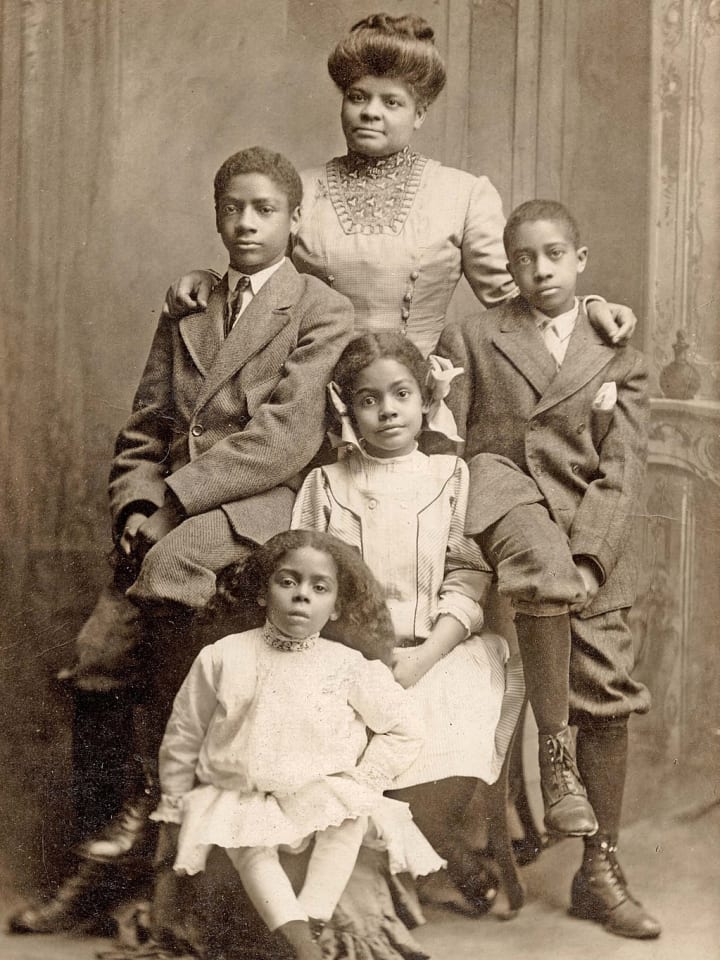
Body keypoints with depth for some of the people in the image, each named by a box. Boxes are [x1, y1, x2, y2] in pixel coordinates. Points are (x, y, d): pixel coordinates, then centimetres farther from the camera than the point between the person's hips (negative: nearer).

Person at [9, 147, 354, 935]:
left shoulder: (324, 314, 2)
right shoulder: (185, 311, 21)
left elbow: (285, 437, -10)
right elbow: (145, 427, 18)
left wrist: (173, 495, -16)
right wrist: (136, 503, -3)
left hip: (260, 508, -5)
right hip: (170, 519, 6)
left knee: (173, 561, -36)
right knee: (96, 659, -11)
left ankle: (148, 793, -21)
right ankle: (99, 865, 2)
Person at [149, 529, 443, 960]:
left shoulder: (349, 666, -7)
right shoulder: (224, 658, -6)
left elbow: (405, 728, 0)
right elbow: (183, 735, 5)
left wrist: (362, 783, -8)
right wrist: (175, 810, 9)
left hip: (323, 792, 0)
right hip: (241, 797, 0)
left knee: (349, 818, -29)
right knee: (251, 849, -29)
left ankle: (312, 919, -26)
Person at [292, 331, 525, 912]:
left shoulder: (451, 477, 7)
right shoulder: (325, 483, 8)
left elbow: (468, 582, 1)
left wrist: (421, 658, -14)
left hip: (437, 653, 0)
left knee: (437, 791, -25)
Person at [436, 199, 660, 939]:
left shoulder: (617, 358, 14)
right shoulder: (470, 340, 12)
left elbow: (622, 475, 4)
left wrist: (585, 558, -12)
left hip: (593, 525, 2)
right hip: (504, 484, -2)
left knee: (606, 696, -1)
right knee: (543, 576, -36)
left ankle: (599, 871, 10)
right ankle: (553, 747, -19)